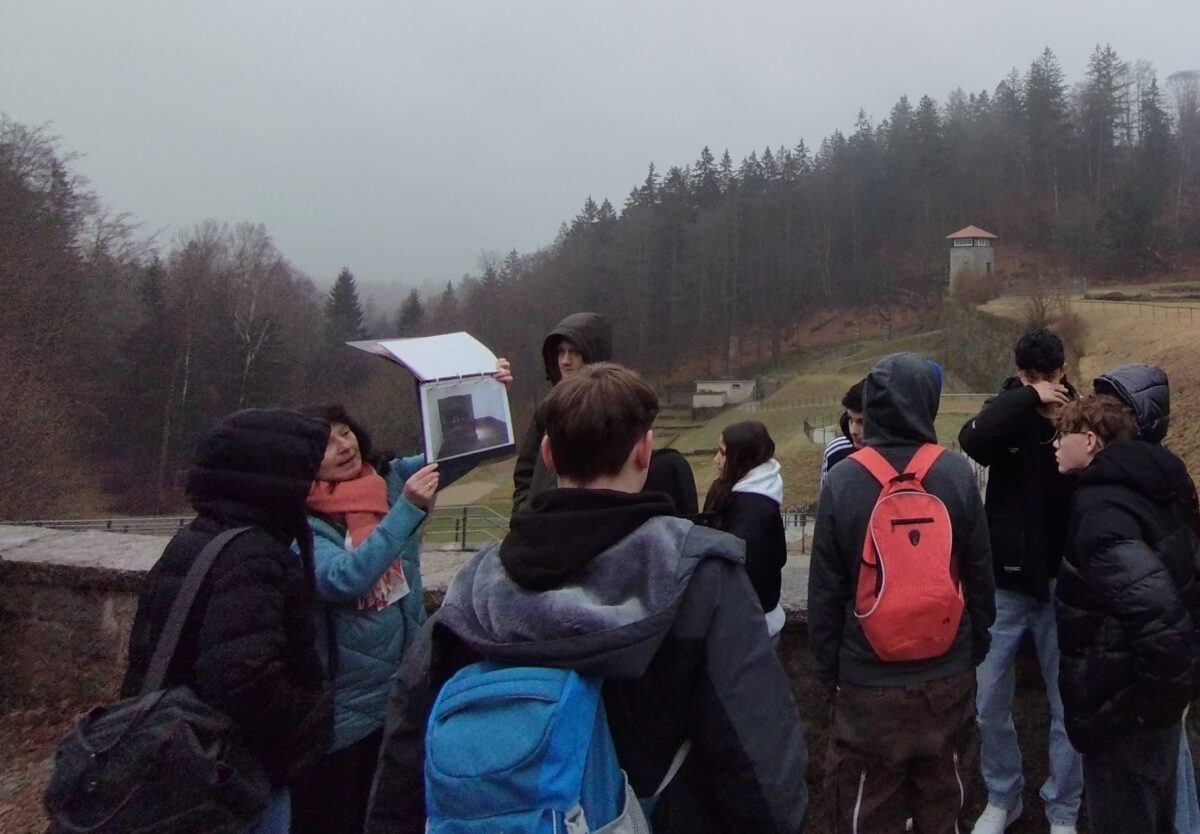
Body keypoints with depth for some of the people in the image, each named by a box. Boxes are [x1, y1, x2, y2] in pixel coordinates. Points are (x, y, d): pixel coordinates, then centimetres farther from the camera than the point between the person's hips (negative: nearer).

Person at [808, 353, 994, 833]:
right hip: (948, 676, 2)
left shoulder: (843, 482, -12)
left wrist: (827, 669, 5)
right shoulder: (956, 475, -9)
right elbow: (980, 573, 0)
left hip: (868, 682, -2)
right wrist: (976, 645, 16)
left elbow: (824, 592, -7)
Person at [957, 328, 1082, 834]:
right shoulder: (1007, 411, -5)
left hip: (1062, 585, -1)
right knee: (989, 702, 10)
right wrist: (1029, 400, -29)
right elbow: (970, 440, -27)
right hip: (1005, 584, 1)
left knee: (1068, 706, 9)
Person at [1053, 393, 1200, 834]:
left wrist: (1155, 693, -21)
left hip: (1127, 699, -9)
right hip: (1157, 686, 9)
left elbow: (1152, 604, -33)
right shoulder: (1153, 487, 6)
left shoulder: (1100, 505, -22)